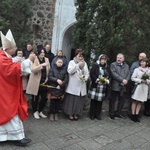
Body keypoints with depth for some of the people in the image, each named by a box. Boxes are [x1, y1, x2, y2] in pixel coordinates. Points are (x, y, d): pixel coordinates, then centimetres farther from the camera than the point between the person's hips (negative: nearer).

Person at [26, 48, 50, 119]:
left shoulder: (46, 60, 6)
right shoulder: (35, 60, -7)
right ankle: (35, 111, 27)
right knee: (35, 98, 8)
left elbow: (49, 70, 9)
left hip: (44, 82, 4)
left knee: (44, 98, 5)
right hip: (36, 82, -4)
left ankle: (40, 111, 26)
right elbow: (33, 70, -23)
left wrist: (47, 78, -2)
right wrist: (41, 65, -31)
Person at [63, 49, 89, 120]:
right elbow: (69, 71, -15)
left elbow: (87, 73, 12)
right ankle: (70, 114, 18)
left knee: (79, 101, 8)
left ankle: (76, 114, 23)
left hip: (81, 86, 4)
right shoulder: (72, 62, 1)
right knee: (71, 100, 2)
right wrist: (78, 65, -19)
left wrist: (85, 78, -8)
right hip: (73, 86, -4)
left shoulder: (84, 63, 13)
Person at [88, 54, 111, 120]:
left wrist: (107, 81, -7)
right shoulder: (95, 66, 2)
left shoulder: (107, 68, 14)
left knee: (100, 102, 6)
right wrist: (97, 80, -15)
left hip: (103, 88, 3)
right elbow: (92, 74, -8)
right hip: (95, 86, -3)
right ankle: (92, 114, 14)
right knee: (93, 101, 2)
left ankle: (98, 114, 18)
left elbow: (109, 76, 12)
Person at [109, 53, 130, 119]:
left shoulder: (126, 66, 17)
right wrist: (122, 80, -17)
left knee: (122, 100, 10)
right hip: (115, 86, -5)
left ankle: (118, 113, 25)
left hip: (123, 86, 5)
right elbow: (114, 74, -13)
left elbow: (128, 74, 9)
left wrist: (126, 80, -11)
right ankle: (111, 114, 15)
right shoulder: (113, 64, 0)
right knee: (113, 100, 3)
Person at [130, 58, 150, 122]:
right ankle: (133, 115, 7)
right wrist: (140, 80, -13)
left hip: (145, 88, 3)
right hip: (137, 87, -2)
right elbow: (132, 78, -4)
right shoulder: (137, 69, 0)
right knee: (135, 101, 0)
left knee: (140, 102, 6)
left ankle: (136, 115, 13)